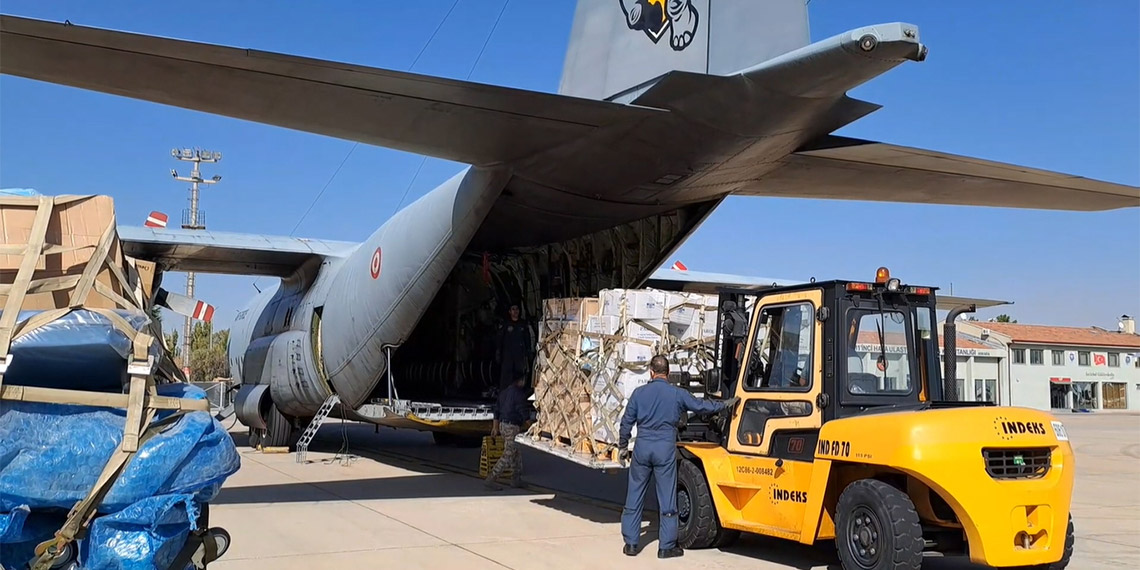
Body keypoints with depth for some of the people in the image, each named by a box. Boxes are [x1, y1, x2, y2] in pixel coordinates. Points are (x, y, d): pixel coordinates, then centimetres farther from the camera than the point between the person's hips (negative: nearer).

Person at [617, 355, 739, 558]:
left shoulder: (639, 393, 1)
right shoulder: (677, 394, -3)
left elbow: (626, 423, 5)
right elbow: (701, 406, 7)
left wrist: (623, 447, 16)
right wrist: (726, 404, 21)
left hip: (642, 448, 2)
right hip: (665, 449, -1)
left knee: (634, 498, 10)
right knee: (667, 500, 6)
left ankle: (630, 543, 13)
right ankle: (666, 546, 10)